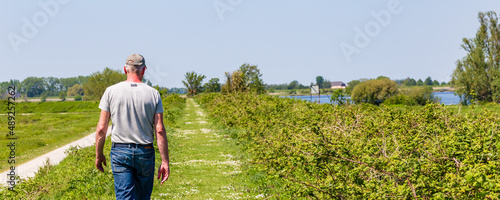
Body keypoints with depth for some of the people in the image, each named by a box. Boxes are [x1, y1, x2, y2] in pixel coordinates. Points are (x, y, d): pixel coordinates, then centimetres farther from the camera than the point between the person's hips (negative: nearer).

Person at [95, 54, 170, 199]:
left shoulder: (111, 91, -3)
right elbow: (160, 130, -6)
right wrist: (165, 162, -2)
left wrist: (98, 155, 9)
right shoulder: (153, 94, -2)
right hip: (145, 153, 1)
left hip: (120, 152, -1)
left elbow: (101, 128, -4)